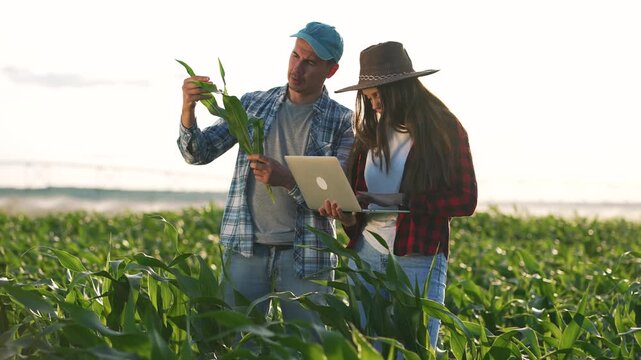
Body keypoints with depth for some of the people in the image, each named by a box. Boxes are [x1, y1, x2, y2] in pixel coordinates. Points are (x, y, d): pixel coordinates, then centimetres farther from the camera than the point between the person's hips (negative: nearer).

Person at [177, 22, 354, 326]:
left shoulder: (342, 122, -1)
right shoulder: (253, 104, 7)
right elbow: (197, 154, 4)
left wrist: (286, 180, -24)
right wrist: (188, 109, -16)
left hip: (306, 254, -2)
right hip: (245, 247, 2)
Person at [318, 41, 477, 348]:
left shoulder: (445, 131, -2)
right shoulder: (371, 132, 12)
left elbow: (465, 200, -6)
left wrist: (404, 201, -15)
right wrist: (347, 215, -7)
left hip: (418, 261, -4)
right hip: (365, 256, 5)